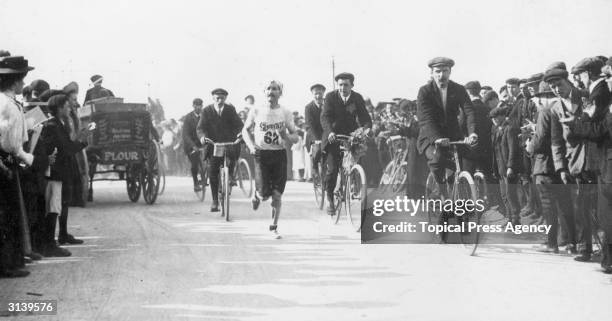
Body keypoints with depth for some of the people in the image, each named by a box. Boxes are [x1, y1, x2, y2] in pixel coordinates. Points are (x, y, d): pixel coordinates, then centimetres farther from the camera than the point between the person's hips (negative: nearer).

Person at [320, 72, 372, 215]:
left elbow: (364, 117, -8)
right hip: (333, 137, -2)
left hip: (351, 135, 2)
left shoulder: (358, 98, -2)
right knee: (332, 169, -10)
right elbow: (325, 117, -18)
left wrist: (367, 130, -30)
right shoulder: (330, 97, -8)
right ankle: (329, 198, 7)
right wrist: (329, 132, -37)